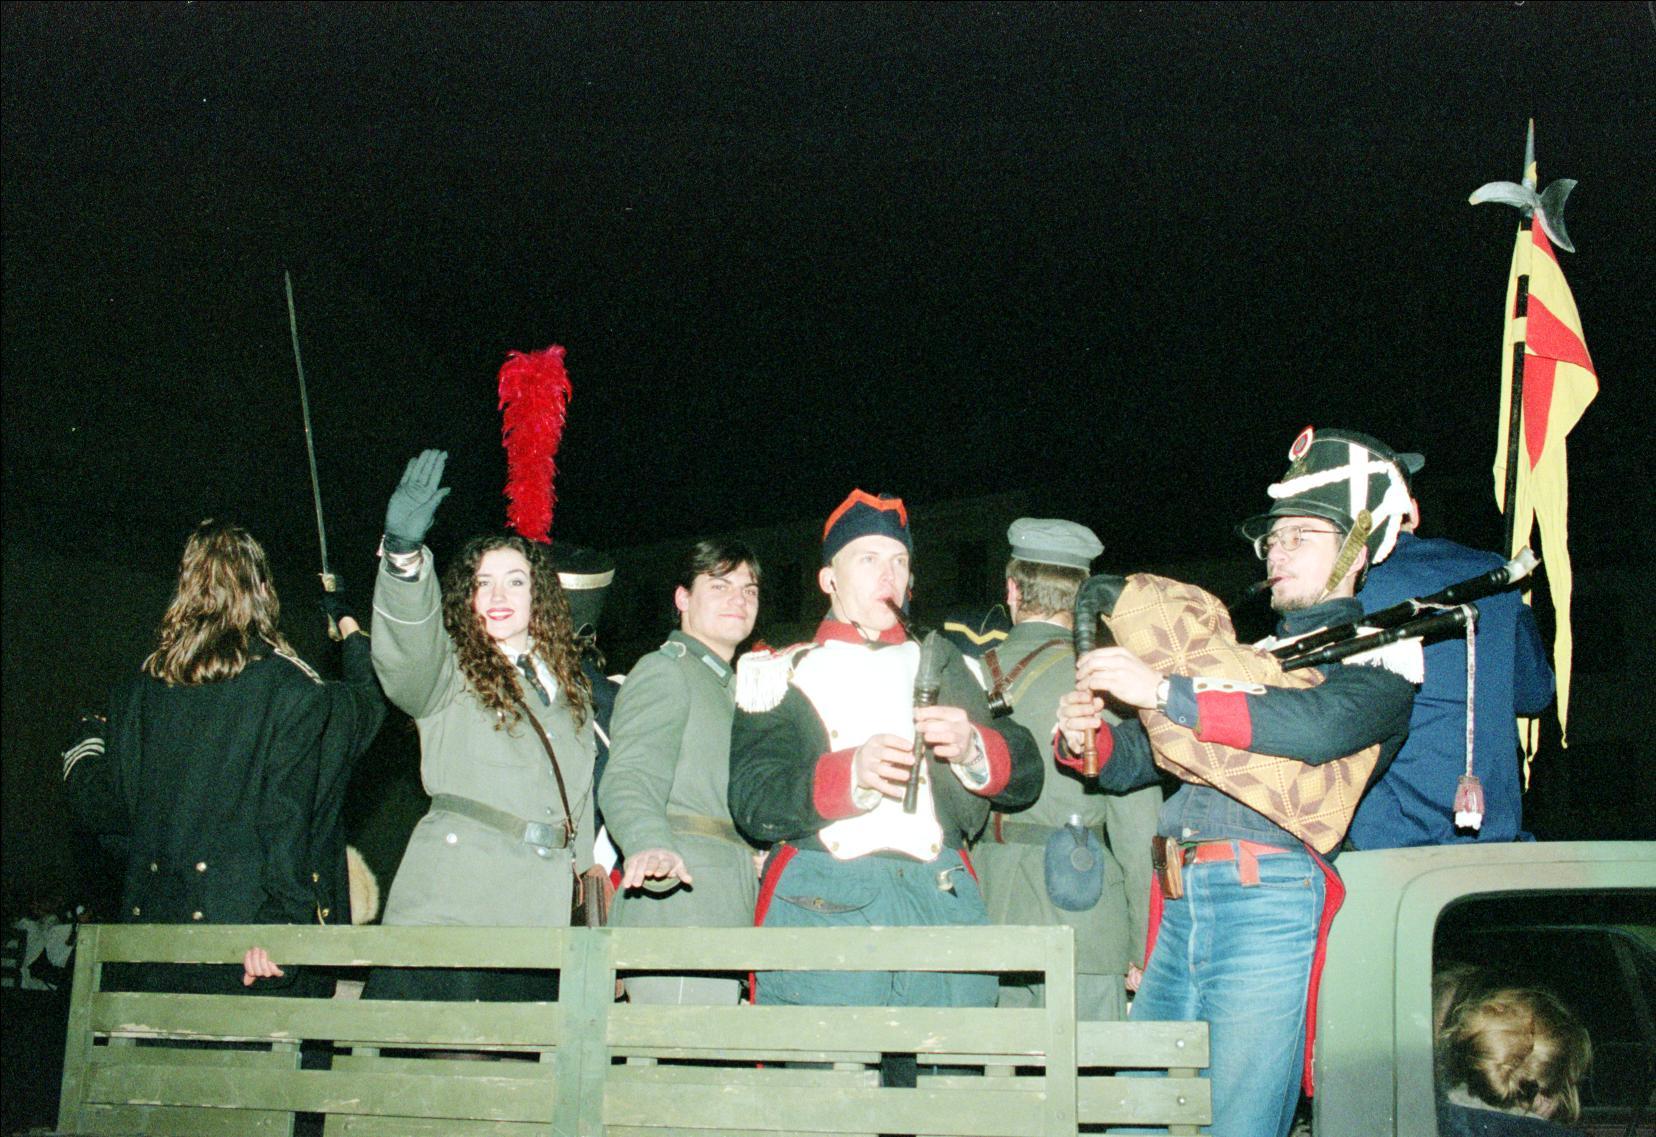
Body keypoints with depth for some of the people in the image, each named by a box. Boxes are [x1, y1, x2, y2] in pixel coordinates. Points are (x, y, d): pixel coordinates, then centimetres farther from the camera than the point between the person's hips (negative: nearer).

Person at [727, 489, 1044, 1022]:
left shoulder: (940, 663, 23)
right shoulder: (782, 671, 14)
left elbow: (1025, 776, 14)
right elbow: (750, 800, 0)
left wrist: (972, 747, -9)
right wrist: (852, 772, -17)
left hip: (943, 904, 2)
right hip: (823, 910, -2)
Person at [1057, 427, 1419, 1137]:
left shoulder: (1380, 654, 8)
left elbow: (1326, 724, -16)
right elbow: (1135, 761, 25)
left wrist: (1163, 692, -18)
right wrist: (1087, 737, 1)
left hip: (1276, 901, -6)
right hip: (1183, 912, 6)